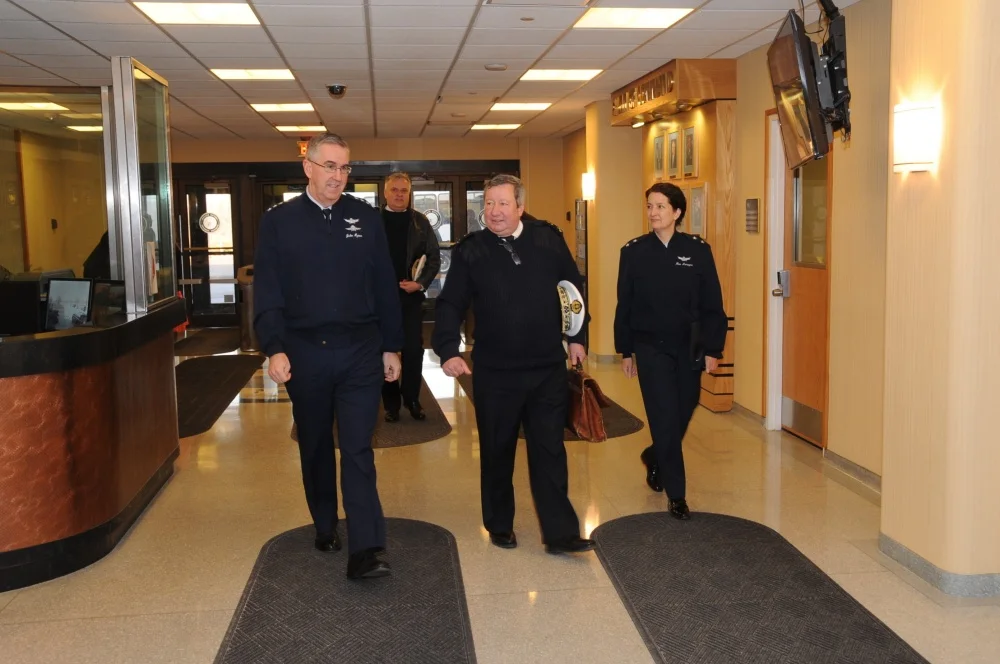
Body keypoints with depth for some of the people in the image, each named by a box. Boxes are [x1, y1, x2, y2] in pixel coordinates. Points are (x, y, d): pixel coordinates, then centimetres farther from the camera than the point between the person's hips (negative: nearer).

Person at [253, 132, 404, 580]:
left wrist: (391, 347, 6)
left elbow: (385, 287, 5)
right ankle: (325, 528, 33)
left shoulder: (366, 218, 3)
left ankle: (364, 551, -5)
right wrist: (274, 349, -13)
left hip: (360, 352, 0)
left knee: (358, 451, -4)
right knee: (315, 449, 15)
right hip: (304, 353, 1)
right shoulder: (278, 221, 0)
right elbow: (267, 292, -3)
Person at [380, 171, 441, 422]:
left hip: (411, 295, 1)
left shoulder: (420, 221, 5)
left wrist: (421, 282, -9)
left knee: (413, 349, 3)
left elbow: (434, 256, 4)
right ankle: (391, 402, 15)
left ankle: (412, 399, 17)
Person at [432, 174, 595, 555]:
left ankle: (560, 533, 10)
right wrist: (448, 350, -17)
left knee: (550, 451, 4)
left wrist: (577, 337, 9)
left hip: (548, 369, 1)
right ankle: (499, 526, 28)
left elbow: (574, 288, 11)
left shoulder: (549, 240, 1)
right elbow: (450, 305, -4)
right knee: (496, 452, 12)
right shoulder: (470, 251, -3)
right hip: (494, 372, -1)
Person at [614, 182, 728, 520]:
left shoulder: (698, 250, -3)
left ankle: (654, 458, 43)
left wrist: (712, 348, -3)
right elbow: (624, 305, 2)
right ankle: (676, 494, 9)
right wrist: (626, 351, 3)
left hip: (689, 347, 2)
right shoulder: (634, 251, -4)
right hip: (650, 347, -2)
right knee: (665, 419, -3)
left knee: (683, 414, 12)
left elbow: (712, 304, 0)